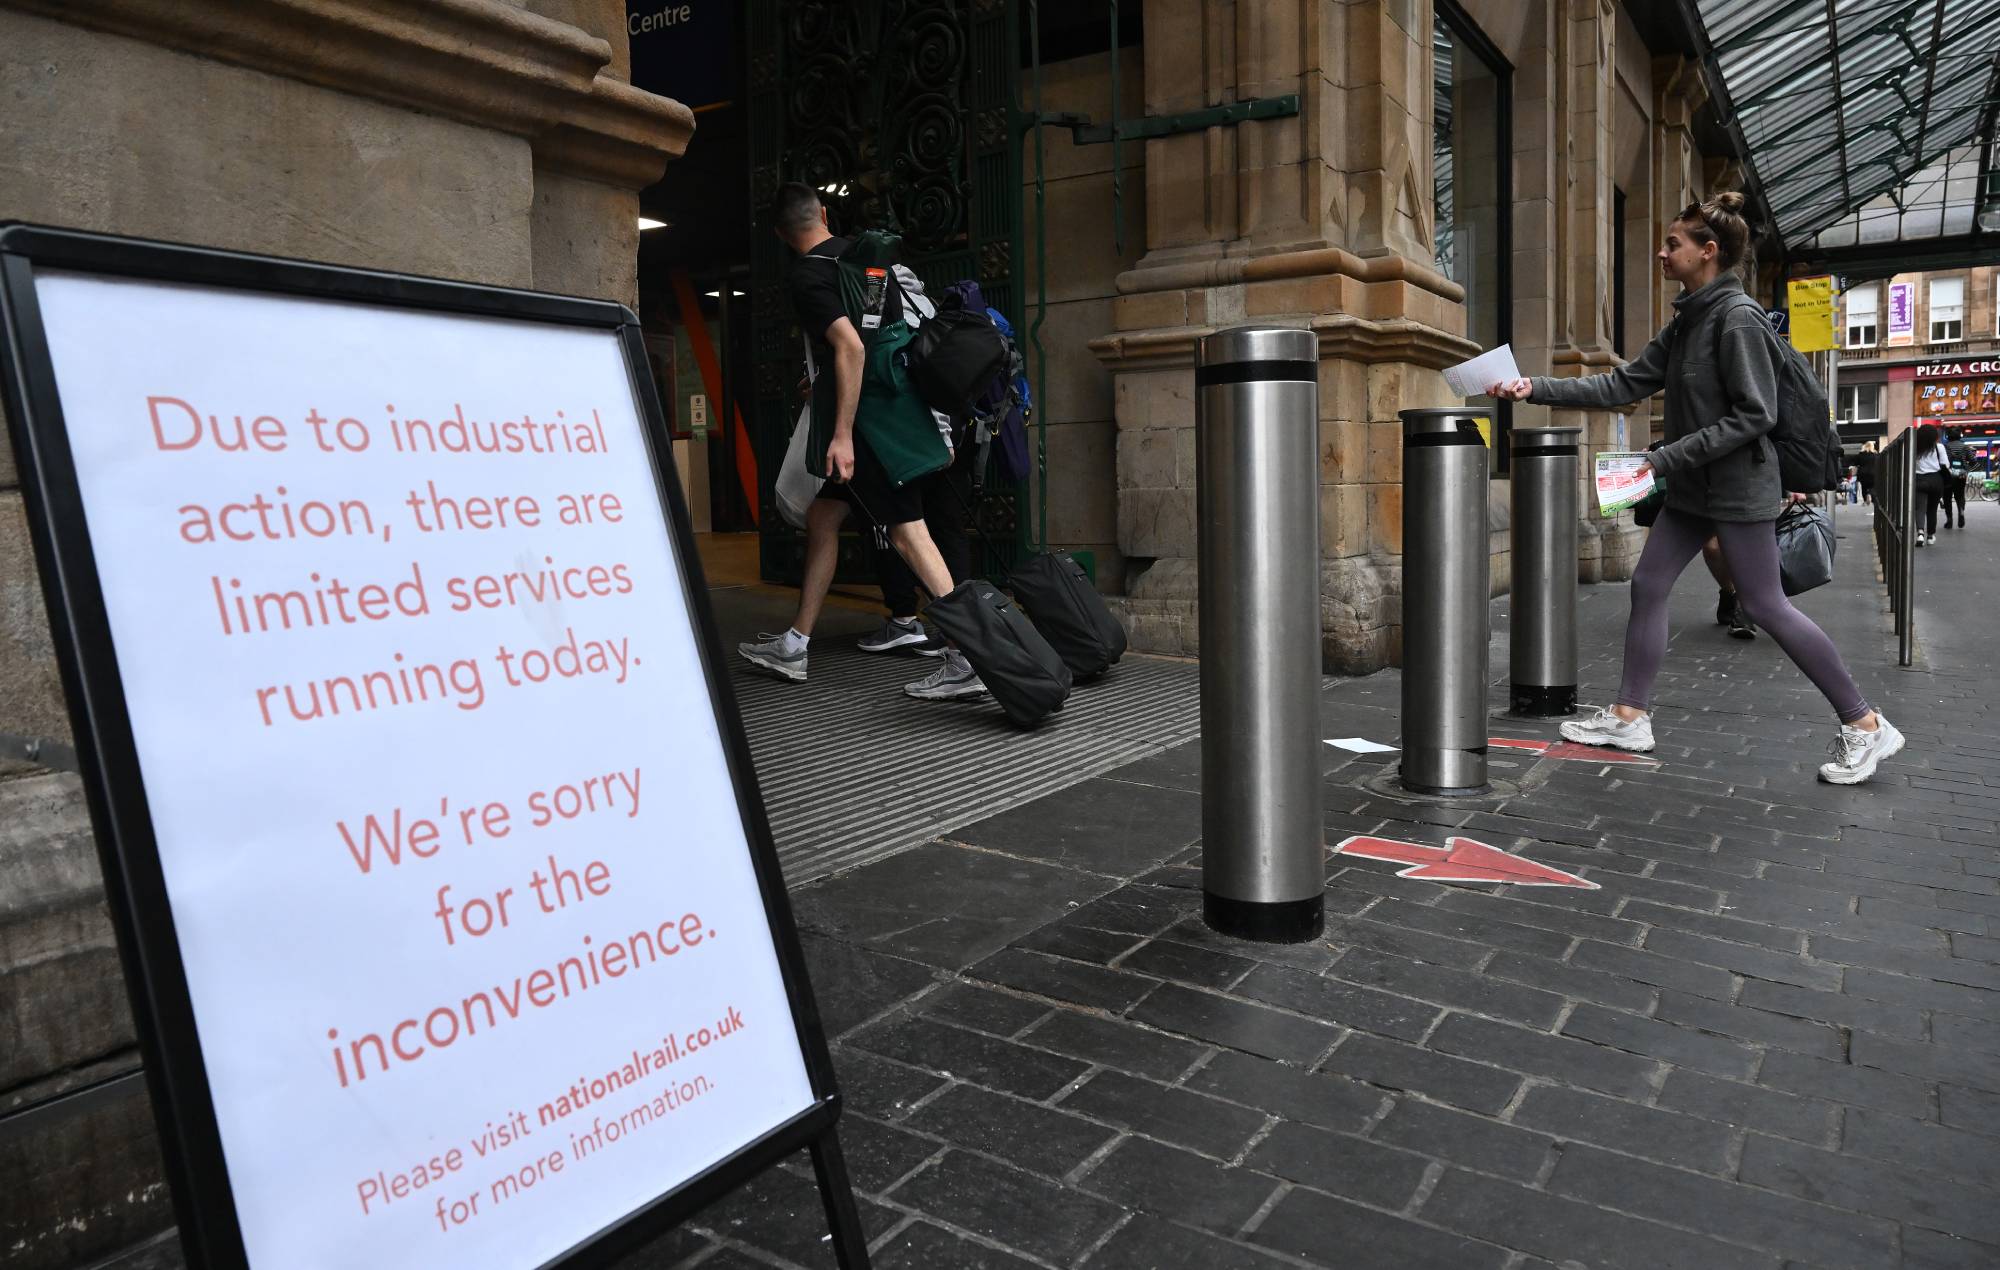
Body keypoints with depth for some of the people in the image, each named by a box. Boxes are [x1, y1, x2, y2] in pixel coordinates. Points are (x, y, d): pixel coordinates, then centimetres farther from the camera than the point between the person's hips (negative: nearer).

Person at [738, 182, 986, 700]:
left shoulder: (808, 277, -11)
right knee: (821, 517, 15)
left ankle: (967, 659, -16)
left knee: (907, 531, -12)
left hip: (866, 420, -9)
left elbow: (851, 349, -23)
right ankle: (793, 647, 21)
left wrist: (843, 434, -22)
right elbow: (898, 331, 22)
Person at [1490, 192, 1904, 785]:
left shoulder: (1738, 318, -16)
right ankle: (1630, 716, 14)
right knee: (1647, 587, 7)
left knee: (1764, 605, -4)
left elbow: (1754, 415, -20)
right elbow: (1623, 385, 9)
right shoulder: (1686, 322, 10)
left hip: (1739, 486, -9)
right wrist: (1537, 388, 2)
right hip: (1692, 489, 9)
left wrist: (1665, 458, -22)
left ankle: (1865, 725, 9)